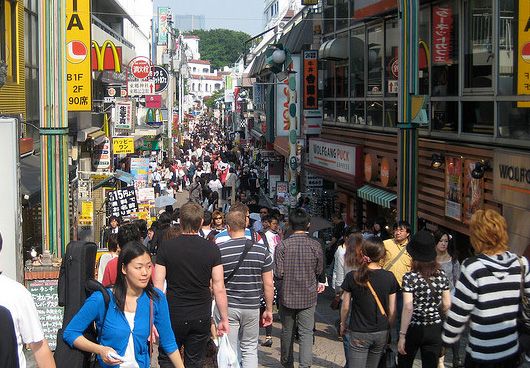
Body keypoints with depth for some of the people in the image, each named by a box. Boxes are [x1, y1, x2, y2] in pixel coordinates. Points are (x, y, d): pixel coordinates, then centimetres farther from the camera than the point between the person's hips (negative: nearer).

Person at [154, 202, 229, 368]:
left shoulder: (166, 247, -7)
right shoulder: (212, 249, -6)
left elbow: (157, 286, -8)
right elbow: (219, 288, -6)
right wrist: (224, 319, 2)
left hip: (173, 316, -1)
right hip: (201, 317, 1)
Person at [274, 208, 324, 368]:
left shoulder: (282, 245, -12)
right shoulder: (315, 245, -8)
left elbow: (278, 273, -12)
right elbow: (319, 270, 2)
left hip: (287, 295, 0)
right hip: (308, 296, 0)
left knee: (287, 331, 16)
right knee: (306, 332, 4)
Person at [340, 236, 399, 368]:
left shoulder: (352, 277, -11)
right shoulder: (389, 277, -6)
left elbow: (345, 307, -3)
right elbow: (392, 310, -1)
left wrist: (343, 324, 14)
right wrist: (388, 328, 14)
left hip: (358, 333, -3)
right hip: (381, 332, 3)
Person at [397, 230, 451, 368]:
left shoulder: (410, 277, -14)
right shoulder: (441, 275, -3)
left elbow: (408, 308, -19)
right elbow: (447, 305, 2)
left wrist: (402, 336, -15)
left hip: (413, 329, -3)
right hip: (435, 330, 3)